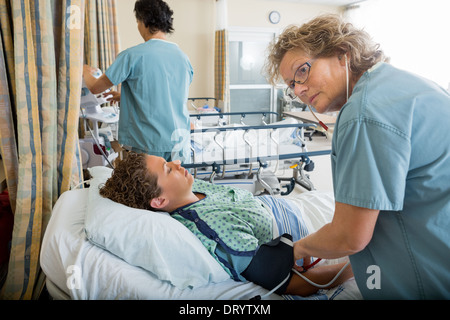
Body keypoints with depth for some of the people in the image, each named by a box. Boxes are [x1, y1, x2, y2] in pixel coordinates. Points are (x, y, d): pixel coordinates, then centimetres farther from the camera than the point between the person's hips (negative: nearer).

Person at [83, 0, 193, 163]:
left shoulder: (132, 55, -10)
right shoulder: (184, 58, 7)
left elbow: (95, 87, 1)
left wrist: (86, 72, 24)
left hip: (147, 145, -4)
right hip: (180, 142, 5)